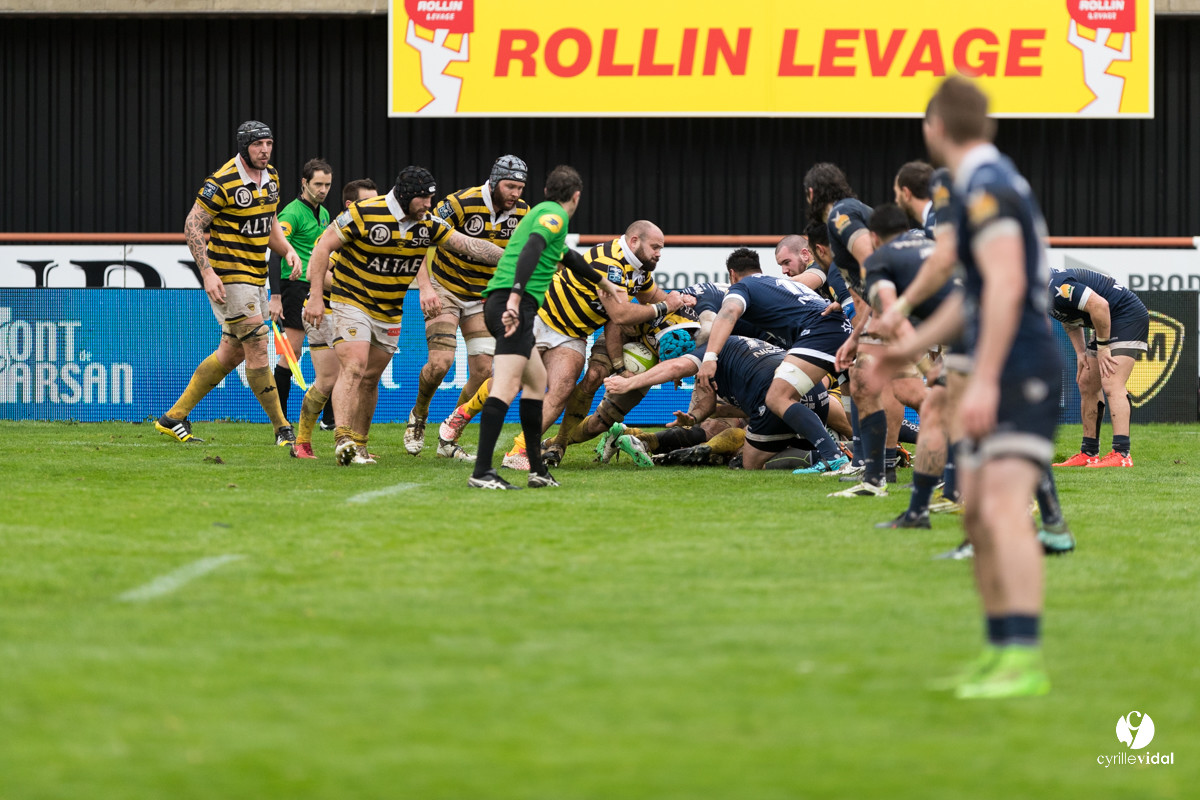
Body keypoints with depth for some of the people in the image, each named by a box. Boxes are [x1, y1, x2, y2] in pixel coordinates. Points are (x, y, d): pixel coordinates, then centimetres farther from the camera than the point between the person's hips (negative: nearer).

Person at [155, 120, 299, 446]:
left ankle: (173, 418, 21)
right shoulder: (222, 183, -17)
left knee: (232, 353, 13)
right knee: (257, 348, -10)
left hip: (256, 278, 9)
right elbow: (192, 225, -15)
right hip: (228, 278, -9)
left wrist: (287, 249, 4)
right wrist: (207, 272, -23)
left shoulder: (270, 177, 9)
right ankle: (282, 429, -4)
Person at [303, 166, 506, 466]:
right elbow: (323, 247, -15)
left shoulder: (428, 224, -3)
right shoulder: (365, 214, -20)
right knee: (353, 368, -21)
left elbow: (470, 245, -2)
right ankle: (343, 439, -30)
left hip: (389, 313, 6)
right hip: (351, 302, -6)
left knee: (370, 378, 10)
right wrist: (316, 297, -18)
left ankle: (359, 444, 21)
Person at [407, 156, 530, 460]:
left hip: (482, 298, 5)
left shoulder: (522, 213, -7)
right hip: (445, 291, -5)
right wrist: (425, 288, -31)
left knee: (484, 371, -5)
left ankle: (449, 440, 10)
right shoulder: (461, 203, -23)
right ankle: (418, 415, 11)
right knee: (440, 361, -20)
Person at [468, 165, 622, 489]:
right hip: (514, 305, -11)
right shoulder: (555, 215, -2)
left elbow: (569, 258, 47)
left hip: (499, 303, 11)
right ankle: (481, 472, -27)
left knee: (536, 379, 21)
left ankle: (537, 470, 23)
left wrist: (601, 281, 63)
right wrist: (515, 298, -32)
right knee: (508, 385, -18)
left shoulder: (541, 212, 29)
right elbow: (530, 252, -21)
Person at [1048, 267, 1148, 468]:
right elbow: (1070, 319, 23)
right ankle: (1089, 454, 17)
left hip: (1128, 317, -11)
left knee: (1111, 384, -21)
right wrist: (1080, 352, 10)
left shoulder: (1057, 288, -26)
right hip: (1108, 324, 11)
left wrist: (1102, 346, -21)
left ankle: (1121, 455, -28)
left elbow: (1099, 305, -31)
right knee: (1087, 384, 11)